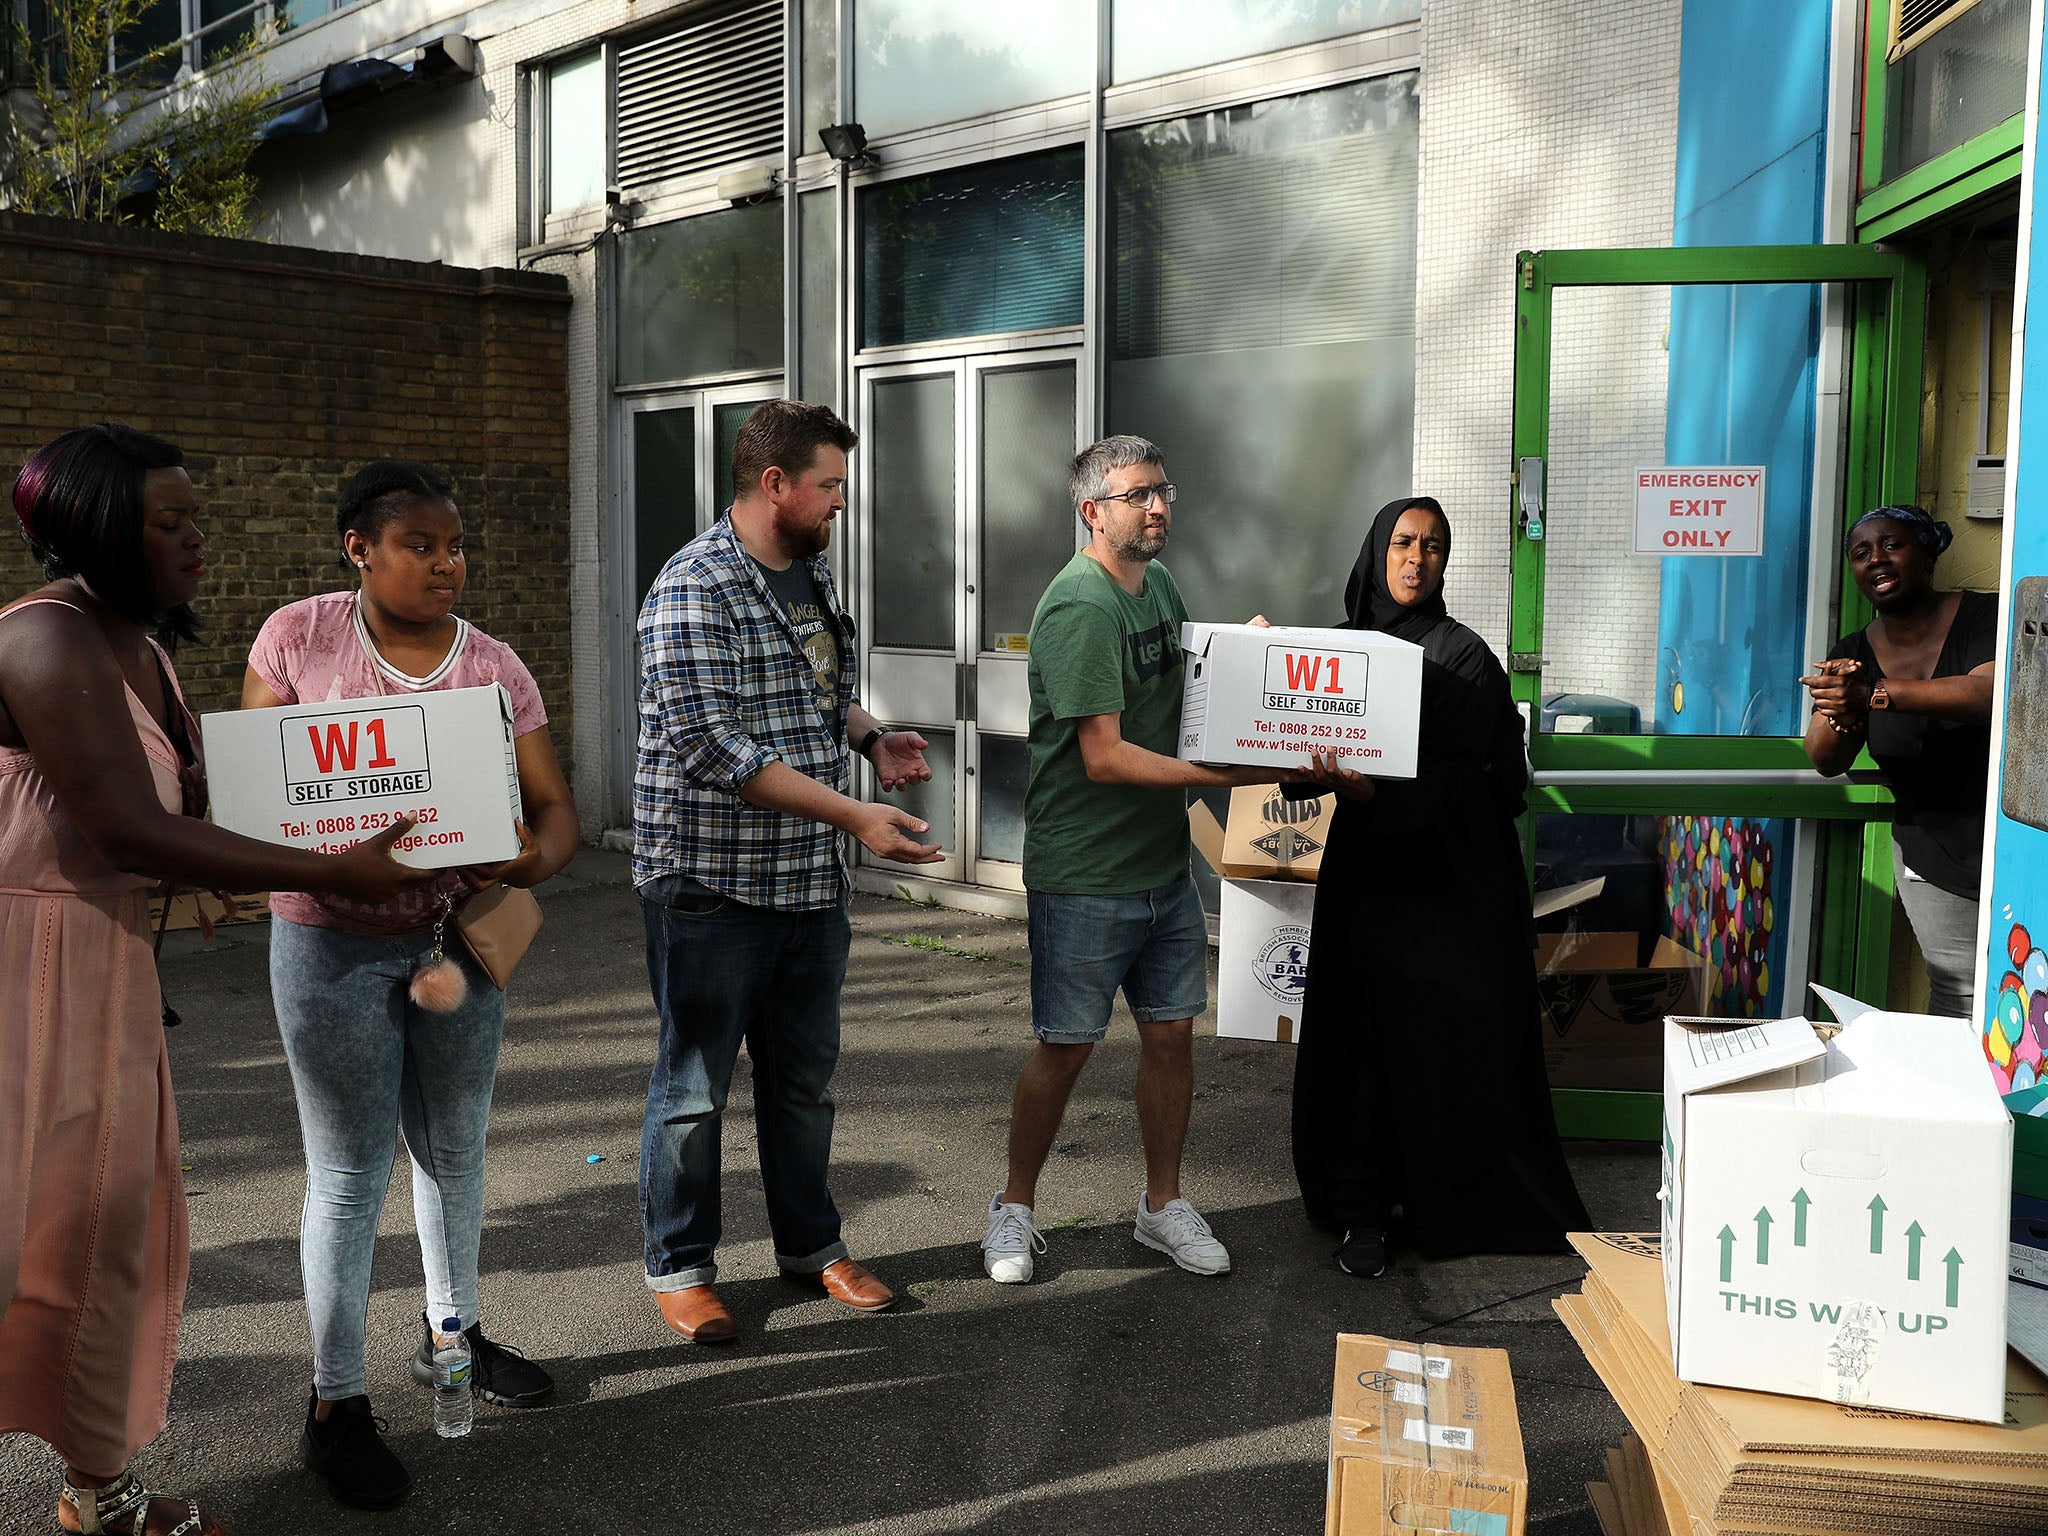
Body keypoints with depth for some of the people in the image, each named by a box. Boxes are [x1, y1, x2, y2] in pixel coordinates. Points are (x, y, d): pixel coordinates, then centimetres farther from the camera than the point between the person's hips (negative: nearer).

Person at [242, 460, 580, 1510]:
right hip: (333, 941, -3)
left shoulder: (494, 667, -1)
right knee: (350, 1169, 2)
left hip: (457, 932, 3)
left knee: (455, 1147, 17)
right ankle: (335, 1405, 17)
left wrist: (532, 860, -26)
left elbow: (555, 809, -3)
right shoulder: (298, 635, -5)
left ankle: (451, 1332, 38)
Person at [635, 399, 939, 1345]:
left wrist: (870, 735, 3)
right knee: (695, 1085, 7)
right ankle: (678, 1268, 24)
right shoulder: (695, 589, -17)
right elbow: (710, 743, -25)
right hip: (711, 883, -8)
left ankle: (810, 1243, 35)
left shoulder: (812, 574, 11)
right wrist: (853, 813, -26)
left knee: (805, 1078, 18)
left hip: (811, 878, 8)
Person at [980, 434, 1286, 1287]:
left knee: (1172, 1030, 12)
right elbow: (1105, 757, -22)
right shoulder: (1080, 605, -18)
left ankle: (1163, 1203, 29)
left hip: (1163, 861, 8)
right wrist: (1231, 772, -24)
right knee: (1064, 1048, 3)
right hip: (1085, 873, -8)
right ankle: (1015, 1208, 23)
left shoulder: (1160, 585, 10)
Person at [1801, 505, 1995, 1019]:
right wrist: (1839, 713, -28)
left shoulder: (1985, 616, -10)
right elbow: (1826, 761, -5)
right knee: (1958, 999, 4)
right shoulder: (1853, 653, 2)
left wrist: (1874, 695, -37)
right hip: (1933, 857, 3)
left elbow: (1989, 692, -29)